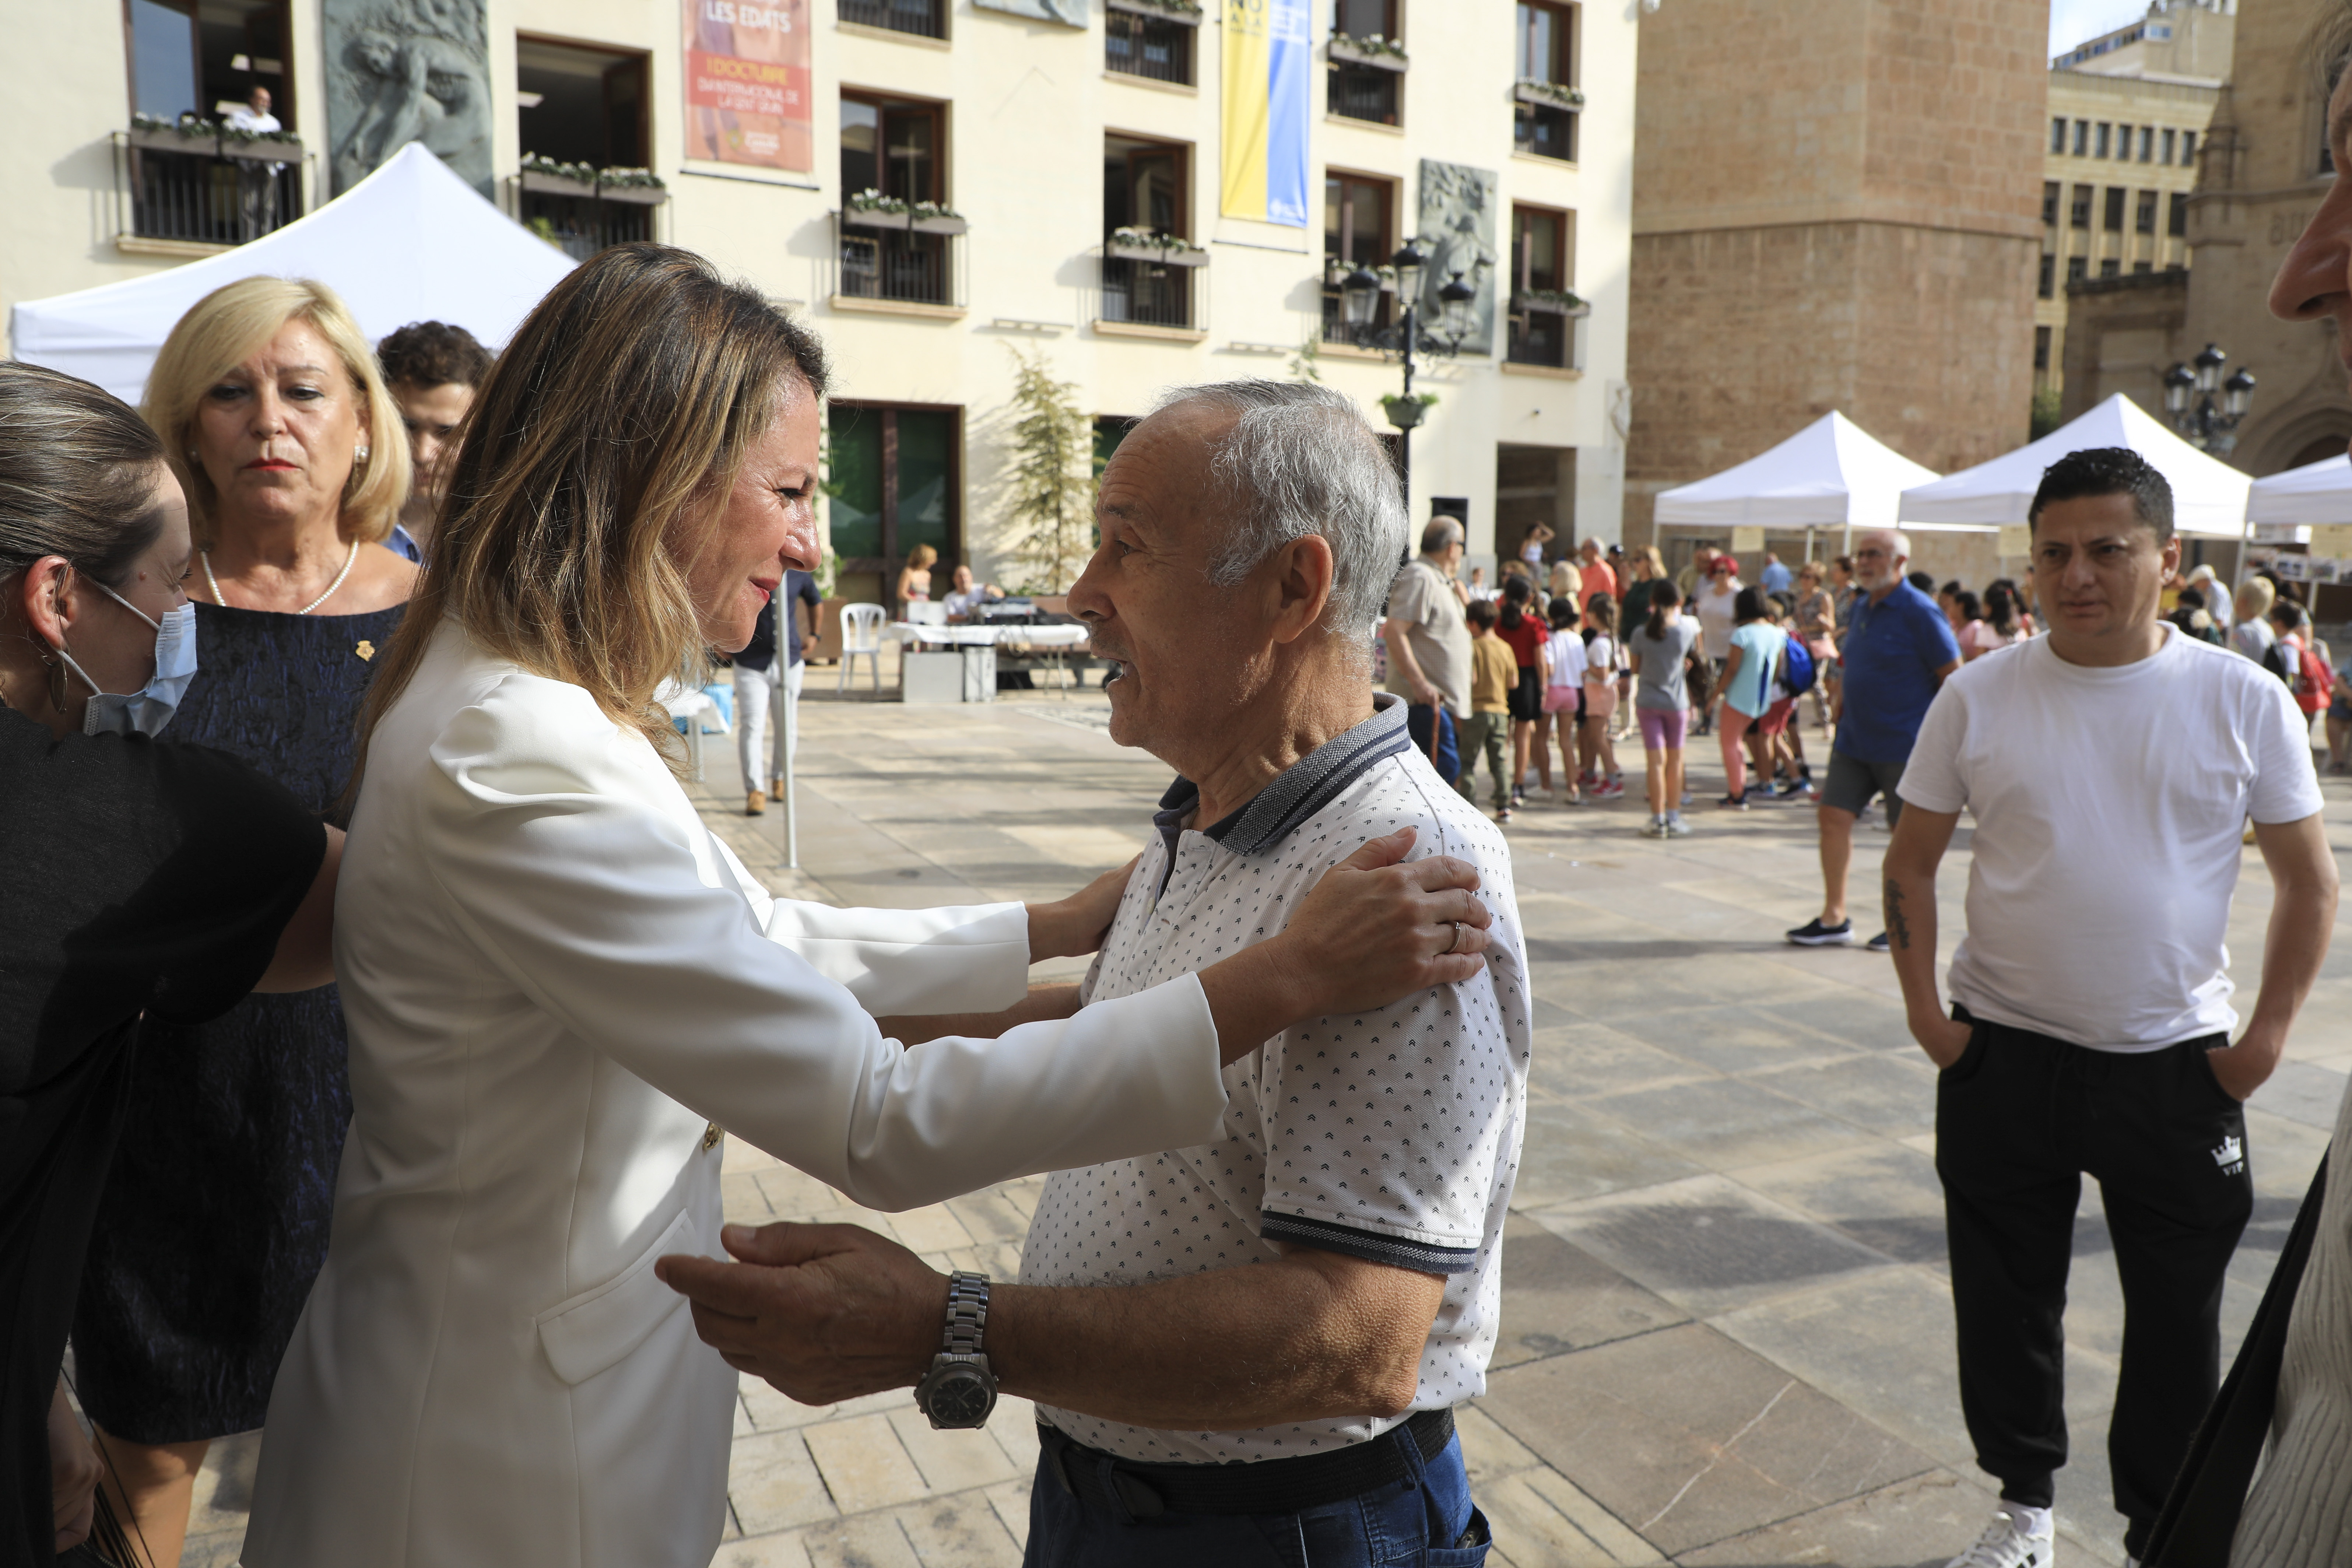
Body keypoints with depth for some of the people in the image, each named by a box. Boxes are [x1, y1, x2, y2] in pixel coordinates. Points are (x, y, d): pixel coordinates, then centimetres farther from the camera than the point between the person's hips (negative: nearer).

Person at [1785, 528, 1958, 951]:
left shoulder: (1920, 612, -14)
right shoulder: (1861, 607, 10)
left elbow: (1954, 677, -13)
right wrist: (1840, 706, 12)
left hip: (1903, 744, -7)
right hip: (1854, 740, 7)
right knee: (1834, 817, 3)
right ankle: (1834, 918, 11)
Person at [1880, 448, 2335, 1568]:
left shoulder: (2244, 701, -4)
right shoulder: (1980, 697, -3)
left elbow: (2309, 882, 3)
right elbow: (1910, 863, 3)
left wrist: (2268, 1034, -3)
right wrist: (1924, 1010, -4)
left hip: (2176, 1066, 0)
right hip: (2002, 1057, 1)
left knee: (2178, 1327, 11)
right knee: (2006, 1305, 14)